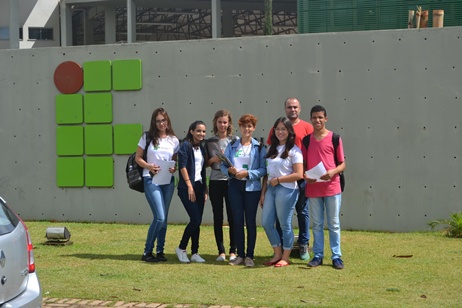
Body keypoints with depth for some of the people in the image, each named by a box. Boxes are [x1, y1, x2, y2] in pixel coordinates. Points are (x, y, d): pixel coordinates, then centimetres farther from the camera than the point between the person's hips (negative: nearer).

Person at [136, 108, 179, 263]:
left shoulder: (174, 140, 7)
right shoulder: (147, 137, -1)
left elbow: (176, 161, 13)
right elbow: (138, 158, 2)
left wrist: (175, 168, -9)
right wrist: (148, 166, -16)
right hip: (151, 180, -4)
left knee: (163, 218, 8)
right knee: (160, 217, -13)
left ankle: (160, 251, 18)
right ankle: (147, 252, -3)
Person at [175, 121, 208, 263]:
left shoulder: (202, 148, 16)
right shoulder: (185, 146, -5)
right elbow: (182, 166, -12)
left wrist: (205, 189, 14)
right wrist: (190, 186, -17)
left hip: (199, 187, 7)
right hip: (187, 188, -7)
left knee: (197, 222, 5)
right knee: (195, 220, -13)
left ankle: (195, 253, 9)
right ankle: (181, 248, 1)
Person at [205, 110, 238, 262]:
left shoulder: (235, 141, 3)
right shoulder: (210, 142, 8)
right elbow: (206, 163, 10)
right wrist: (213, 160, -9)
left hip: (231, 181, -1)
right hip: (215, 182, 2)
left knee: (232, 217, 0)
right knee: (218, 217, 3)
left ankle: (233, 251, 7)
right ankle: (221, 251, 9)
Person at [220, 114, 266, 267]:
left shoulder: (259, 147, -1)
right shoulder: (231, 146, 8)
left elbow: (263, 169, -7)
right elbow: (223, 165, 6)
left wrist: (248, 173, -18)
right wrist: (230, 170, -14)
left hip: (252, 187, -2)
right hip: (235, 186, 2)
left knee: (250, 221, 2)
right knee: (237, 220, 4)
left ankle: (249, 256, 8)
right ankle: (240, 255, 12)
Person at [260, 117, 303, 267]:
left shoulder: (294, 150, -6)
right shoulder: (272, 149, 14)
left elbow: (299, 175, -13)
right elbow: (267, 173, 14)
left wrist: (278, 180, -10)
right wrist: (263, 193, 9)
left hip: (287, 190, -7)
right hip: (271, 189, 7)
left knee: (285, 225, 0)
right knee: (266, 222, 5)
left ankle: (285, 258, 11)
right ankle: (277, 254, 19)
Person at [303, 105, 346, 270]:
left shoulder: (334, 138, 0)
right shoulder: (307, 139, 7)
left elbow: (342, 164, 1)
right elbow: (303, 164, 12)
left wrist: (333, 172, -18)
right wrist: (305, 176, -8)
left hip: (332, 187, -2)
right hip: (313, 188, 3)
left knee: (334, 224, 2)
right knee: (317, 224, 9)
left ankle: (336, 256, 7)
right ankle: (317, 255, 15)